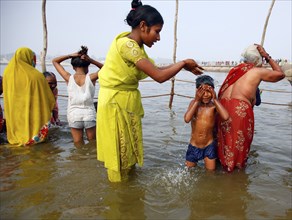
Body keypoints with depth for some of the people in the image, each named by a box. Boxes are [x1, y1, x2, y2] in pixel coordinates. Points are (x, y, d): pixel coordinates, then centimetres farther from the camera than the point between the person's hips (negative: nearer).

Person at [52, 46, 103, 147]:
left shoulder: (69, 78, -5)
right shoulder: (90, 78, -8)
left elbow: (54, 61, 8)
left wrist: (70, 55, -2)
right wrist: (92, 60, -3)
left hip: (74, 116, 1)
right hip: (89, 115, -1)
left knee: (79, 148, 12)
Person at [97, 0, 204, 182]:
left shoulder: (136, 45, 6)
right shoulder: (127, 44, -23)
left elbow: (155, 70, 10)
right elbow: (159, 76, -26)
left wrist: (184, 67, 5)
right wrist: (183, 63, -11)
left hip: (128, 103, 9)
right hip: (116, 104, -9)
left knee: (129, 152, 19)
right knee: (119, 154, 7)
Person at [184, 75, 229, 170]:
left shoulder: (214, 105, -12)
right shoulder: (194, 103, -7)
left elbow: (226, 117, -32)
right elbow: (187, 119, -23)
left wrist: (215, 99, -25)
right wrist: (197, 100, -22)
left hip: (209, 145, -1)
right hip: (194, 146, 2)